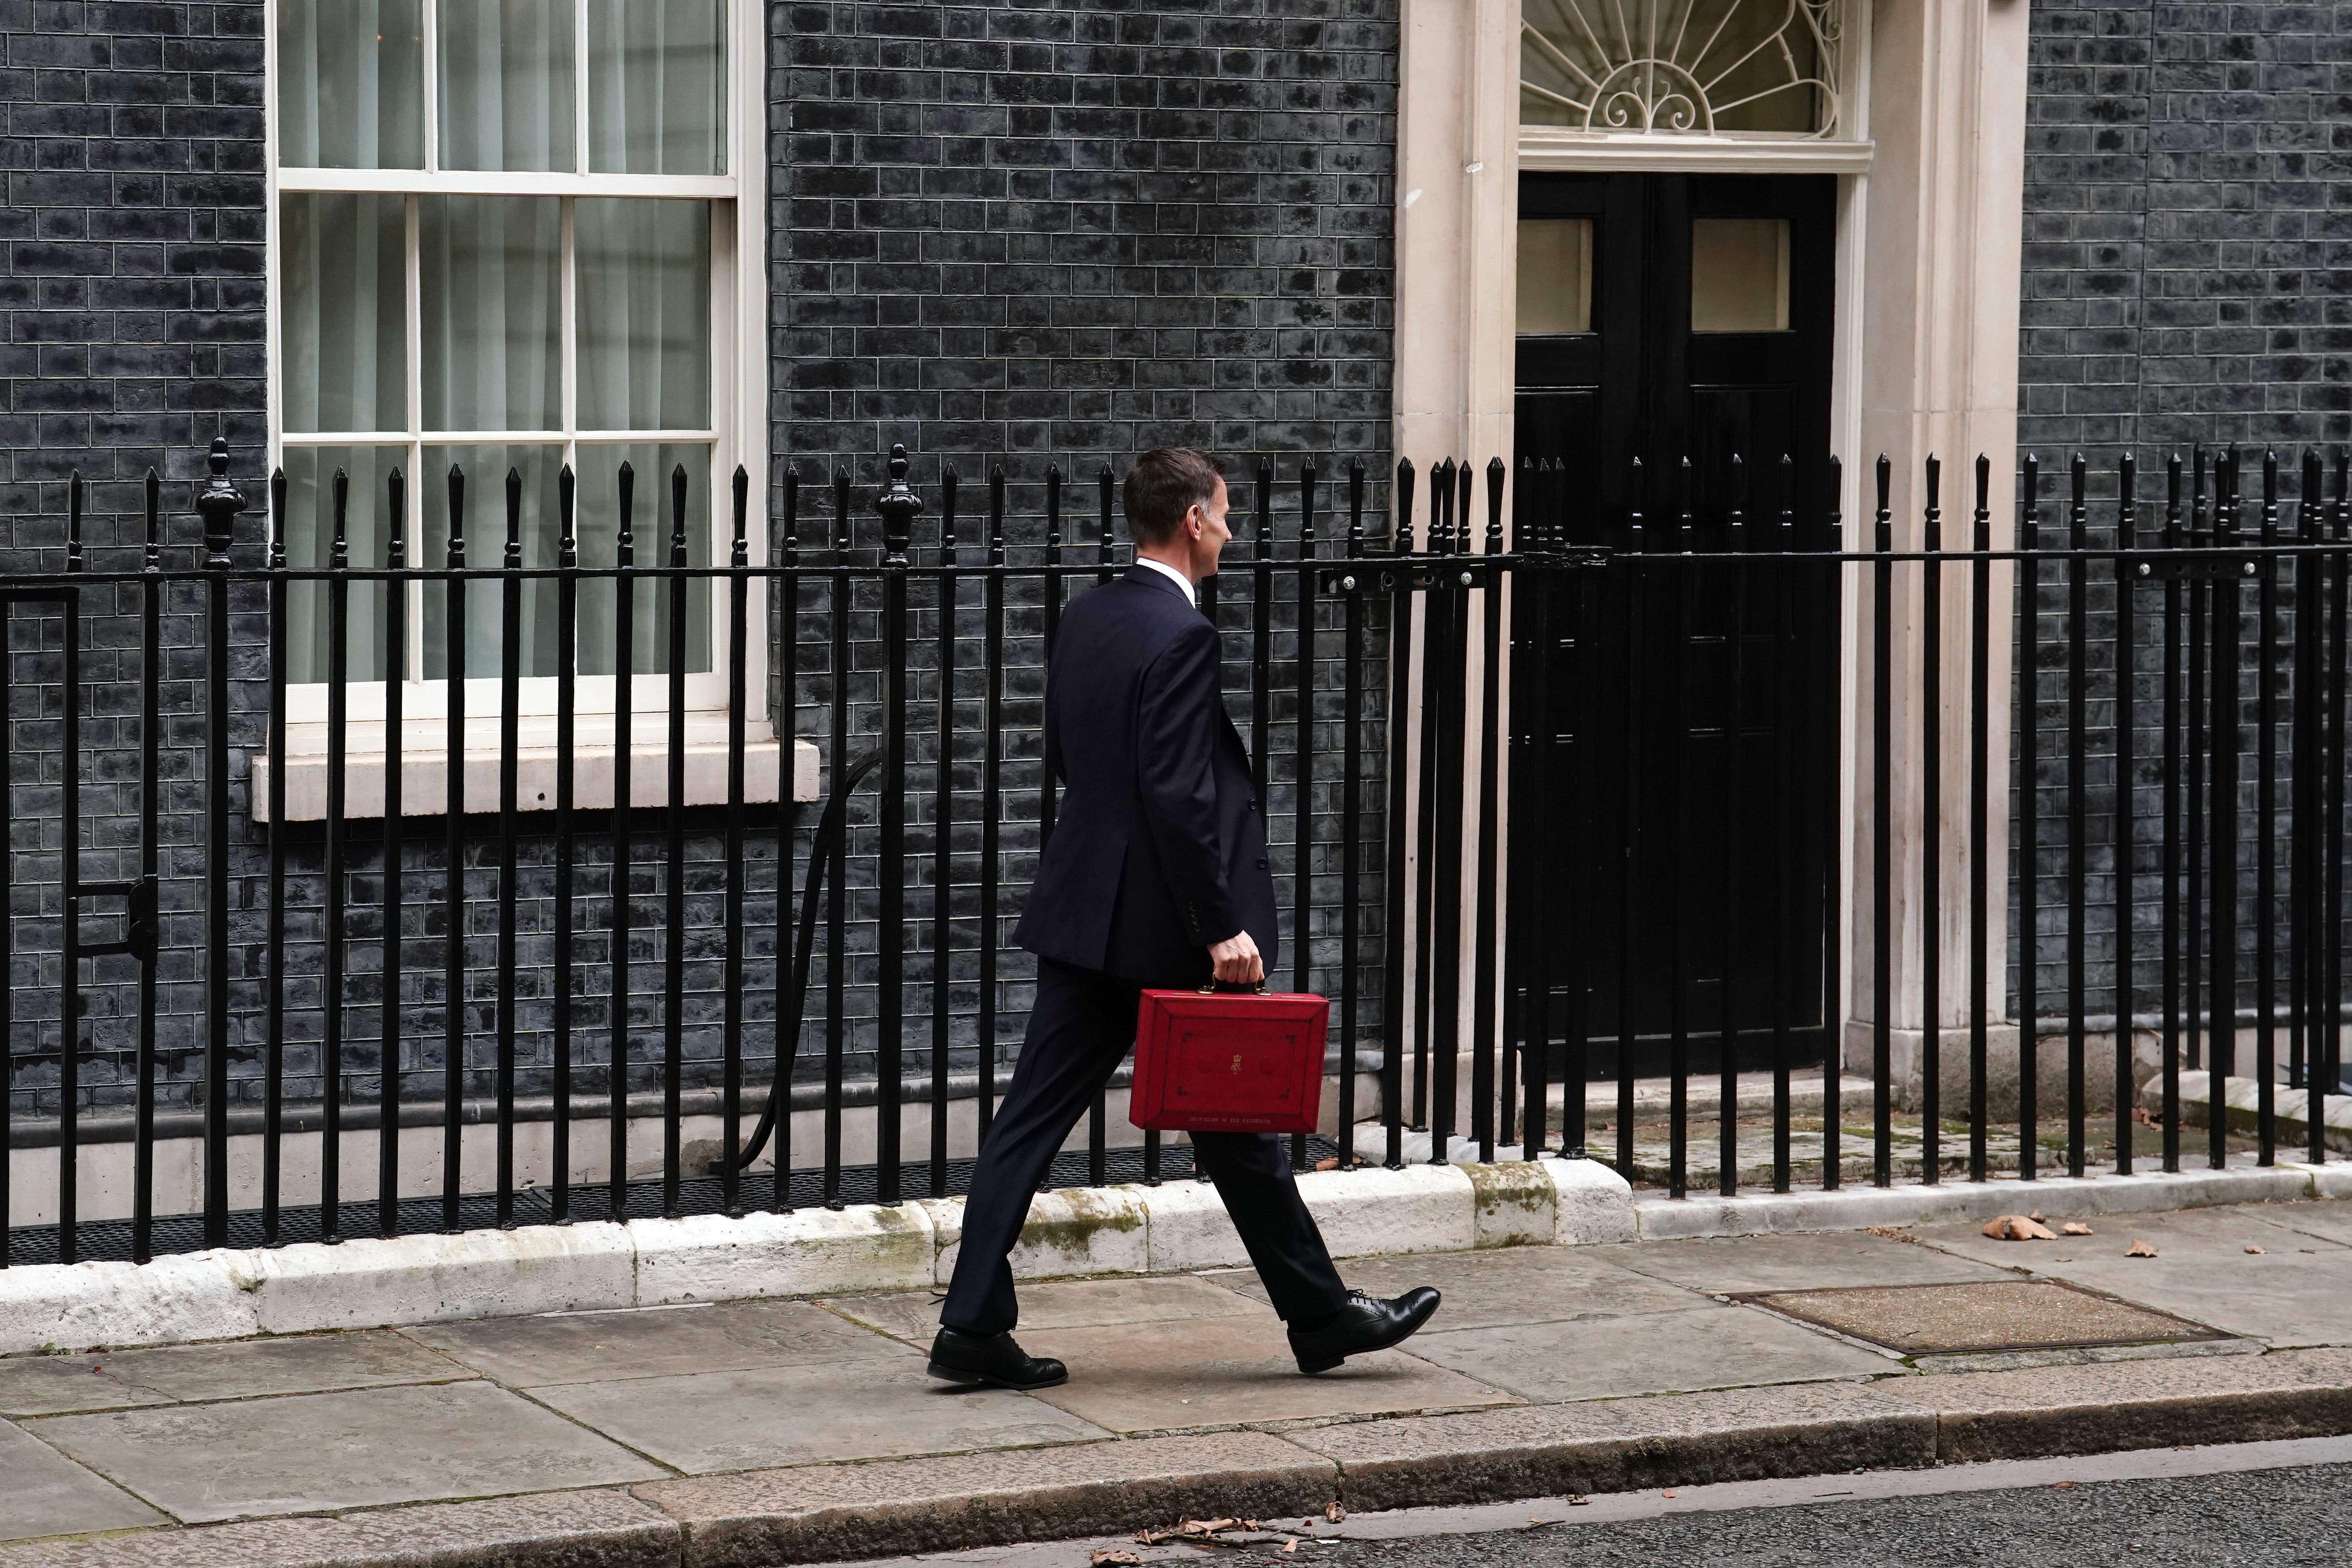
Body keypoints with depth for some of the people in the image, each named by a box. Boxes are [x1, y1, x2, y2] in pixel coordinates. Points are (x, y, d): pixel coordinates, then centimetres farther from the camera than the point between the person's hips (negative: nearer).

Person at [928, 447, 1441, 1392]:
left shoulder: (1086, 618, 9)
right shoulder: (1181, 635, -17)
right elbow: (1178, 793, -22)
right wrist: (1223, 927, -20)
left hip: (1082, 913, 8)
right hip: (1161, 927, -8)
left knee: (1032, 1121, 5)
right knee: (1235, 1127, 5)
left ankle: (973, 1324, 1)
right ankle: (1320, 1316, 17)